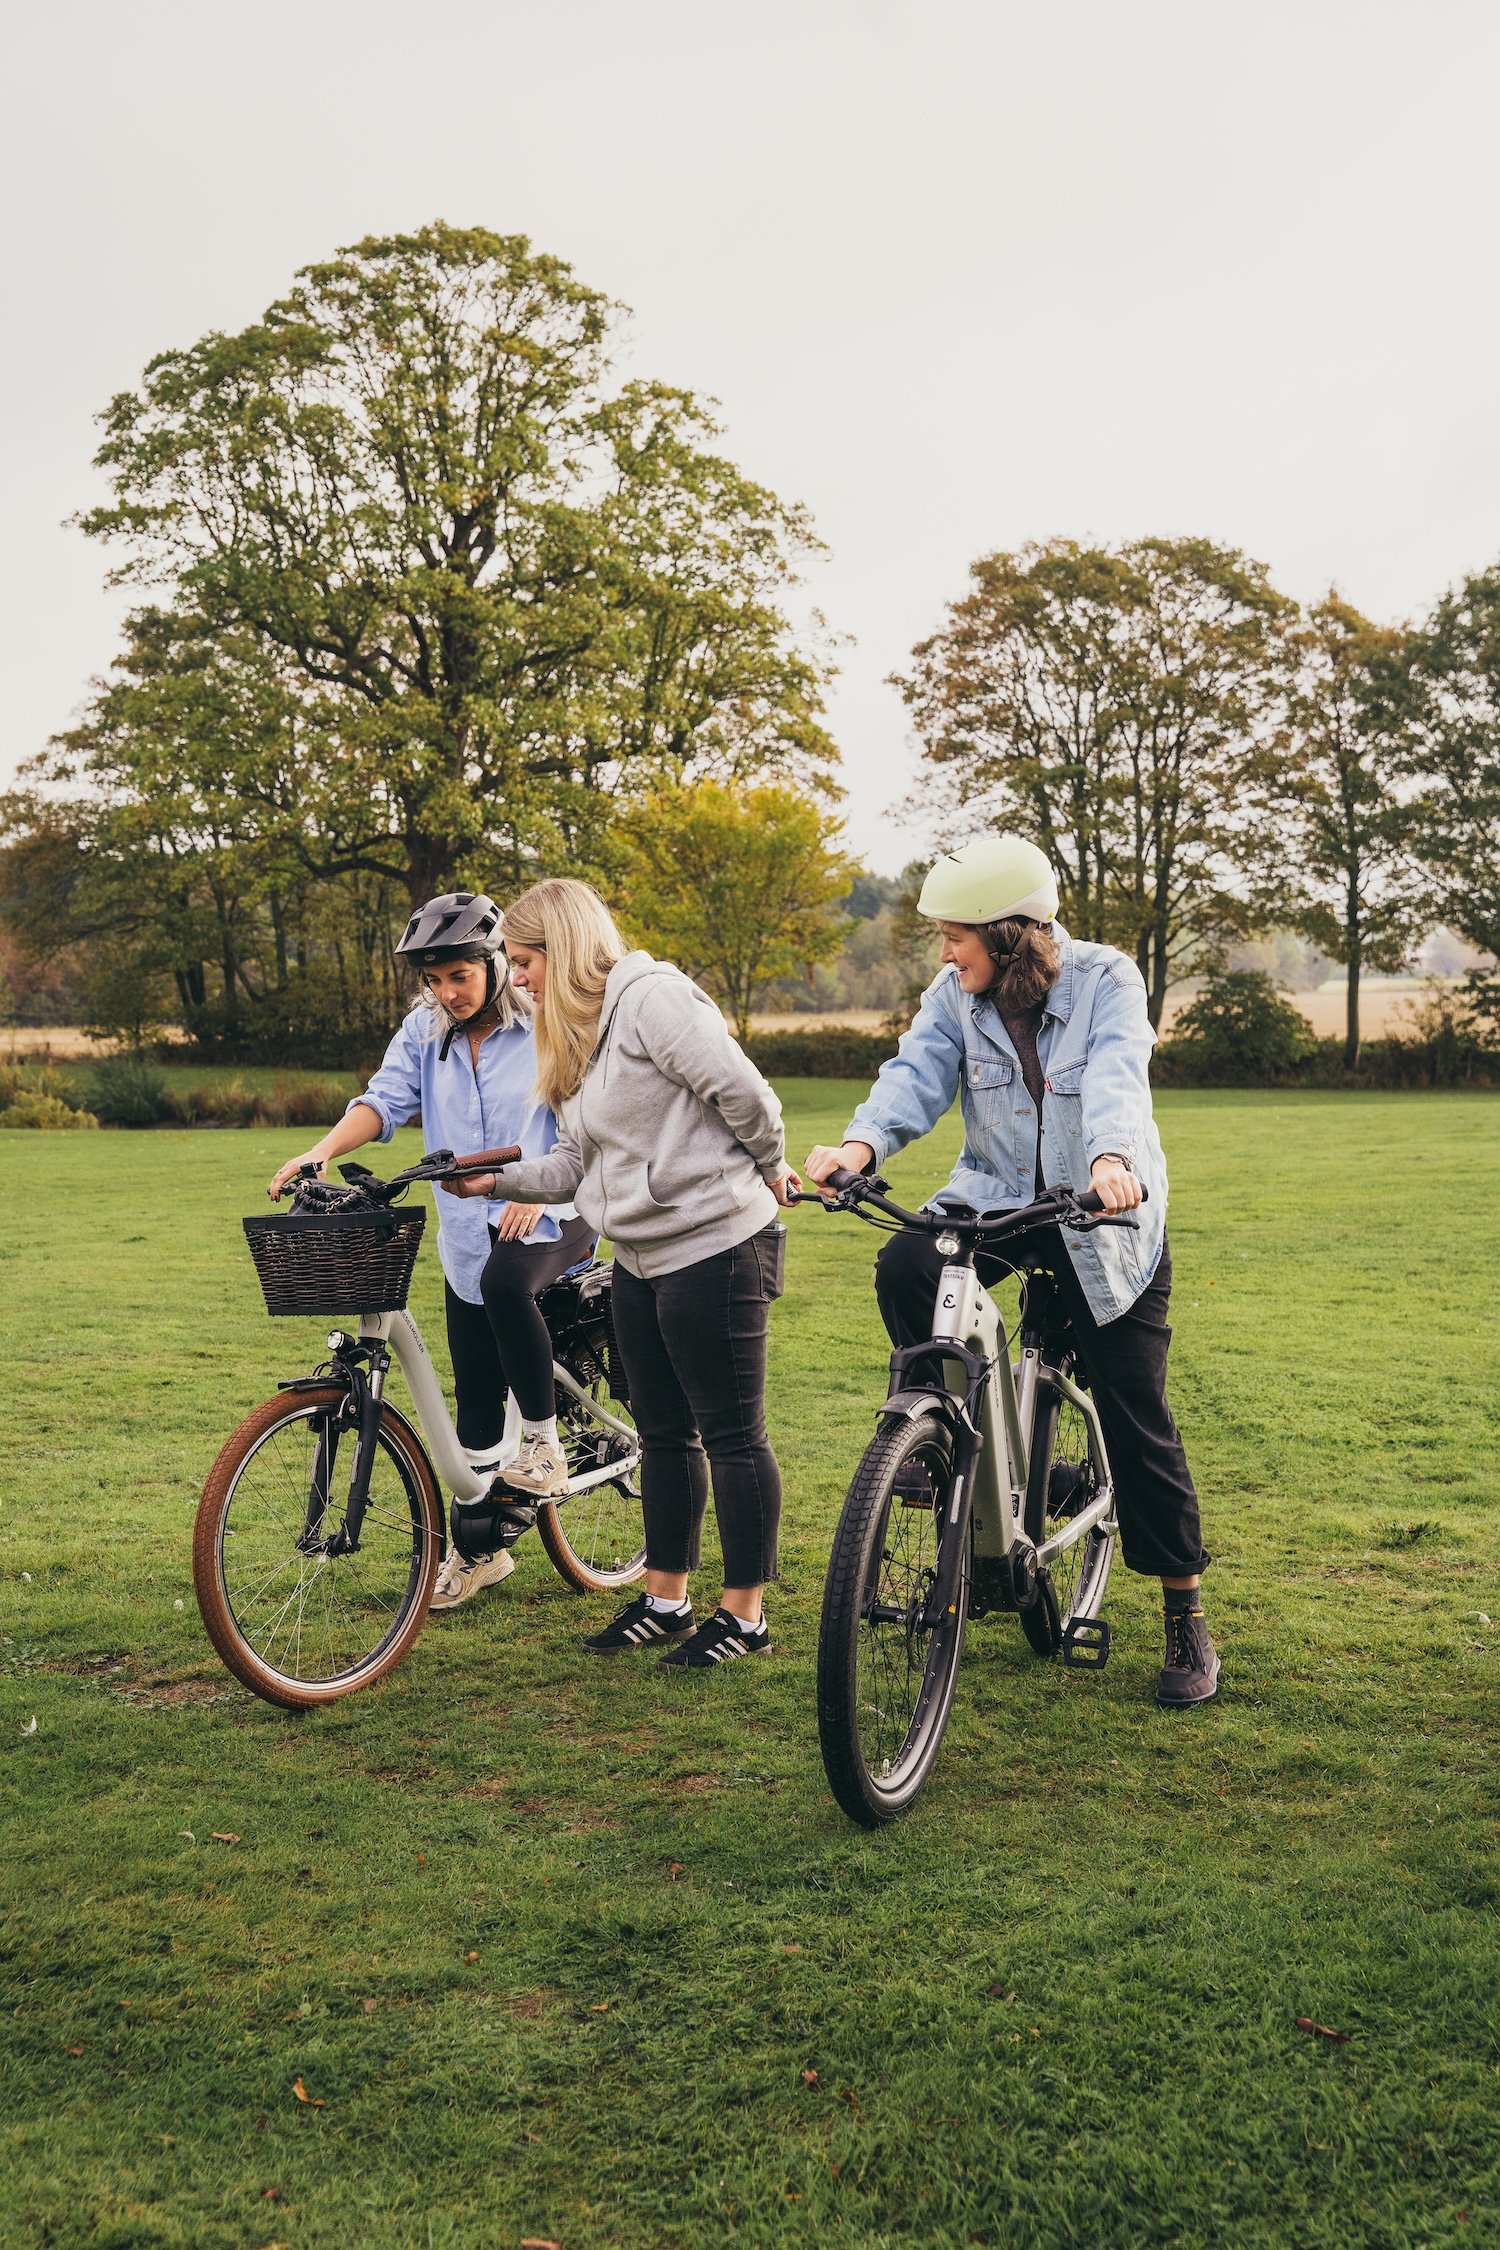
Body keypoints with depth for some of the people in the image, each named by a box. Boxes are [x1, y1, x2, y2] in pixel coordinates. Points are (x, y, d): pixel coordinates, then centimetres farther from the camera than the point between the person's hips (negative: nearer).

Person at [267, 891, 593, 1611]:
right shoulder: (423, 1032, 3)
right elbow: (385, 1098, -8)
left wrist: (536, 1189, -24)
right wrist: (320, 1152, -26)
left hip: (549, 1217, -4)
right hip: (467, 1233, 4)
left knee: (505, 1283, -38)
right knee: (475, 1397, 7)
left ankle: (544, 1439, -18)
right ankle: (482, 1544, 23)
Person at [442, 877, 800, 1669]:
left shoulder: (651, 998, -15)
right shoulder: (577, 1034, 16)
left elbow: (742, 1091, -19)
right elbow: (578, 1164, 15)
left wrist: (769, 1170, -4)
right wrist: (495, 1180, 3)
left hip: (713, 1247, -10)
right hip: (641, 1258, 10)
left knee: (731, 1432, 0)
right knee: (664, 1432, 16)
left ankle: (745, 1614, 10)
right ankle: (664, 1600, 28)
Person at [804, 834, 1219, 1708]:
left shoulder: (1106, 980, -15)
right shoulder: (955, 995, -5)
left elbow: (1116, 1077, -32)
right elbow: (917, 1074, -19)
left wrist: (1111, 1157, -53)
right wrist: (862, 1144, -40)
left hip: (1104, 1218, -3)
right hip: (997, 1198, 3)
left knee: (1137, 1418, -2)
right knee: (904, 1269, -29)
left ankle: (1188, 1619, 13)